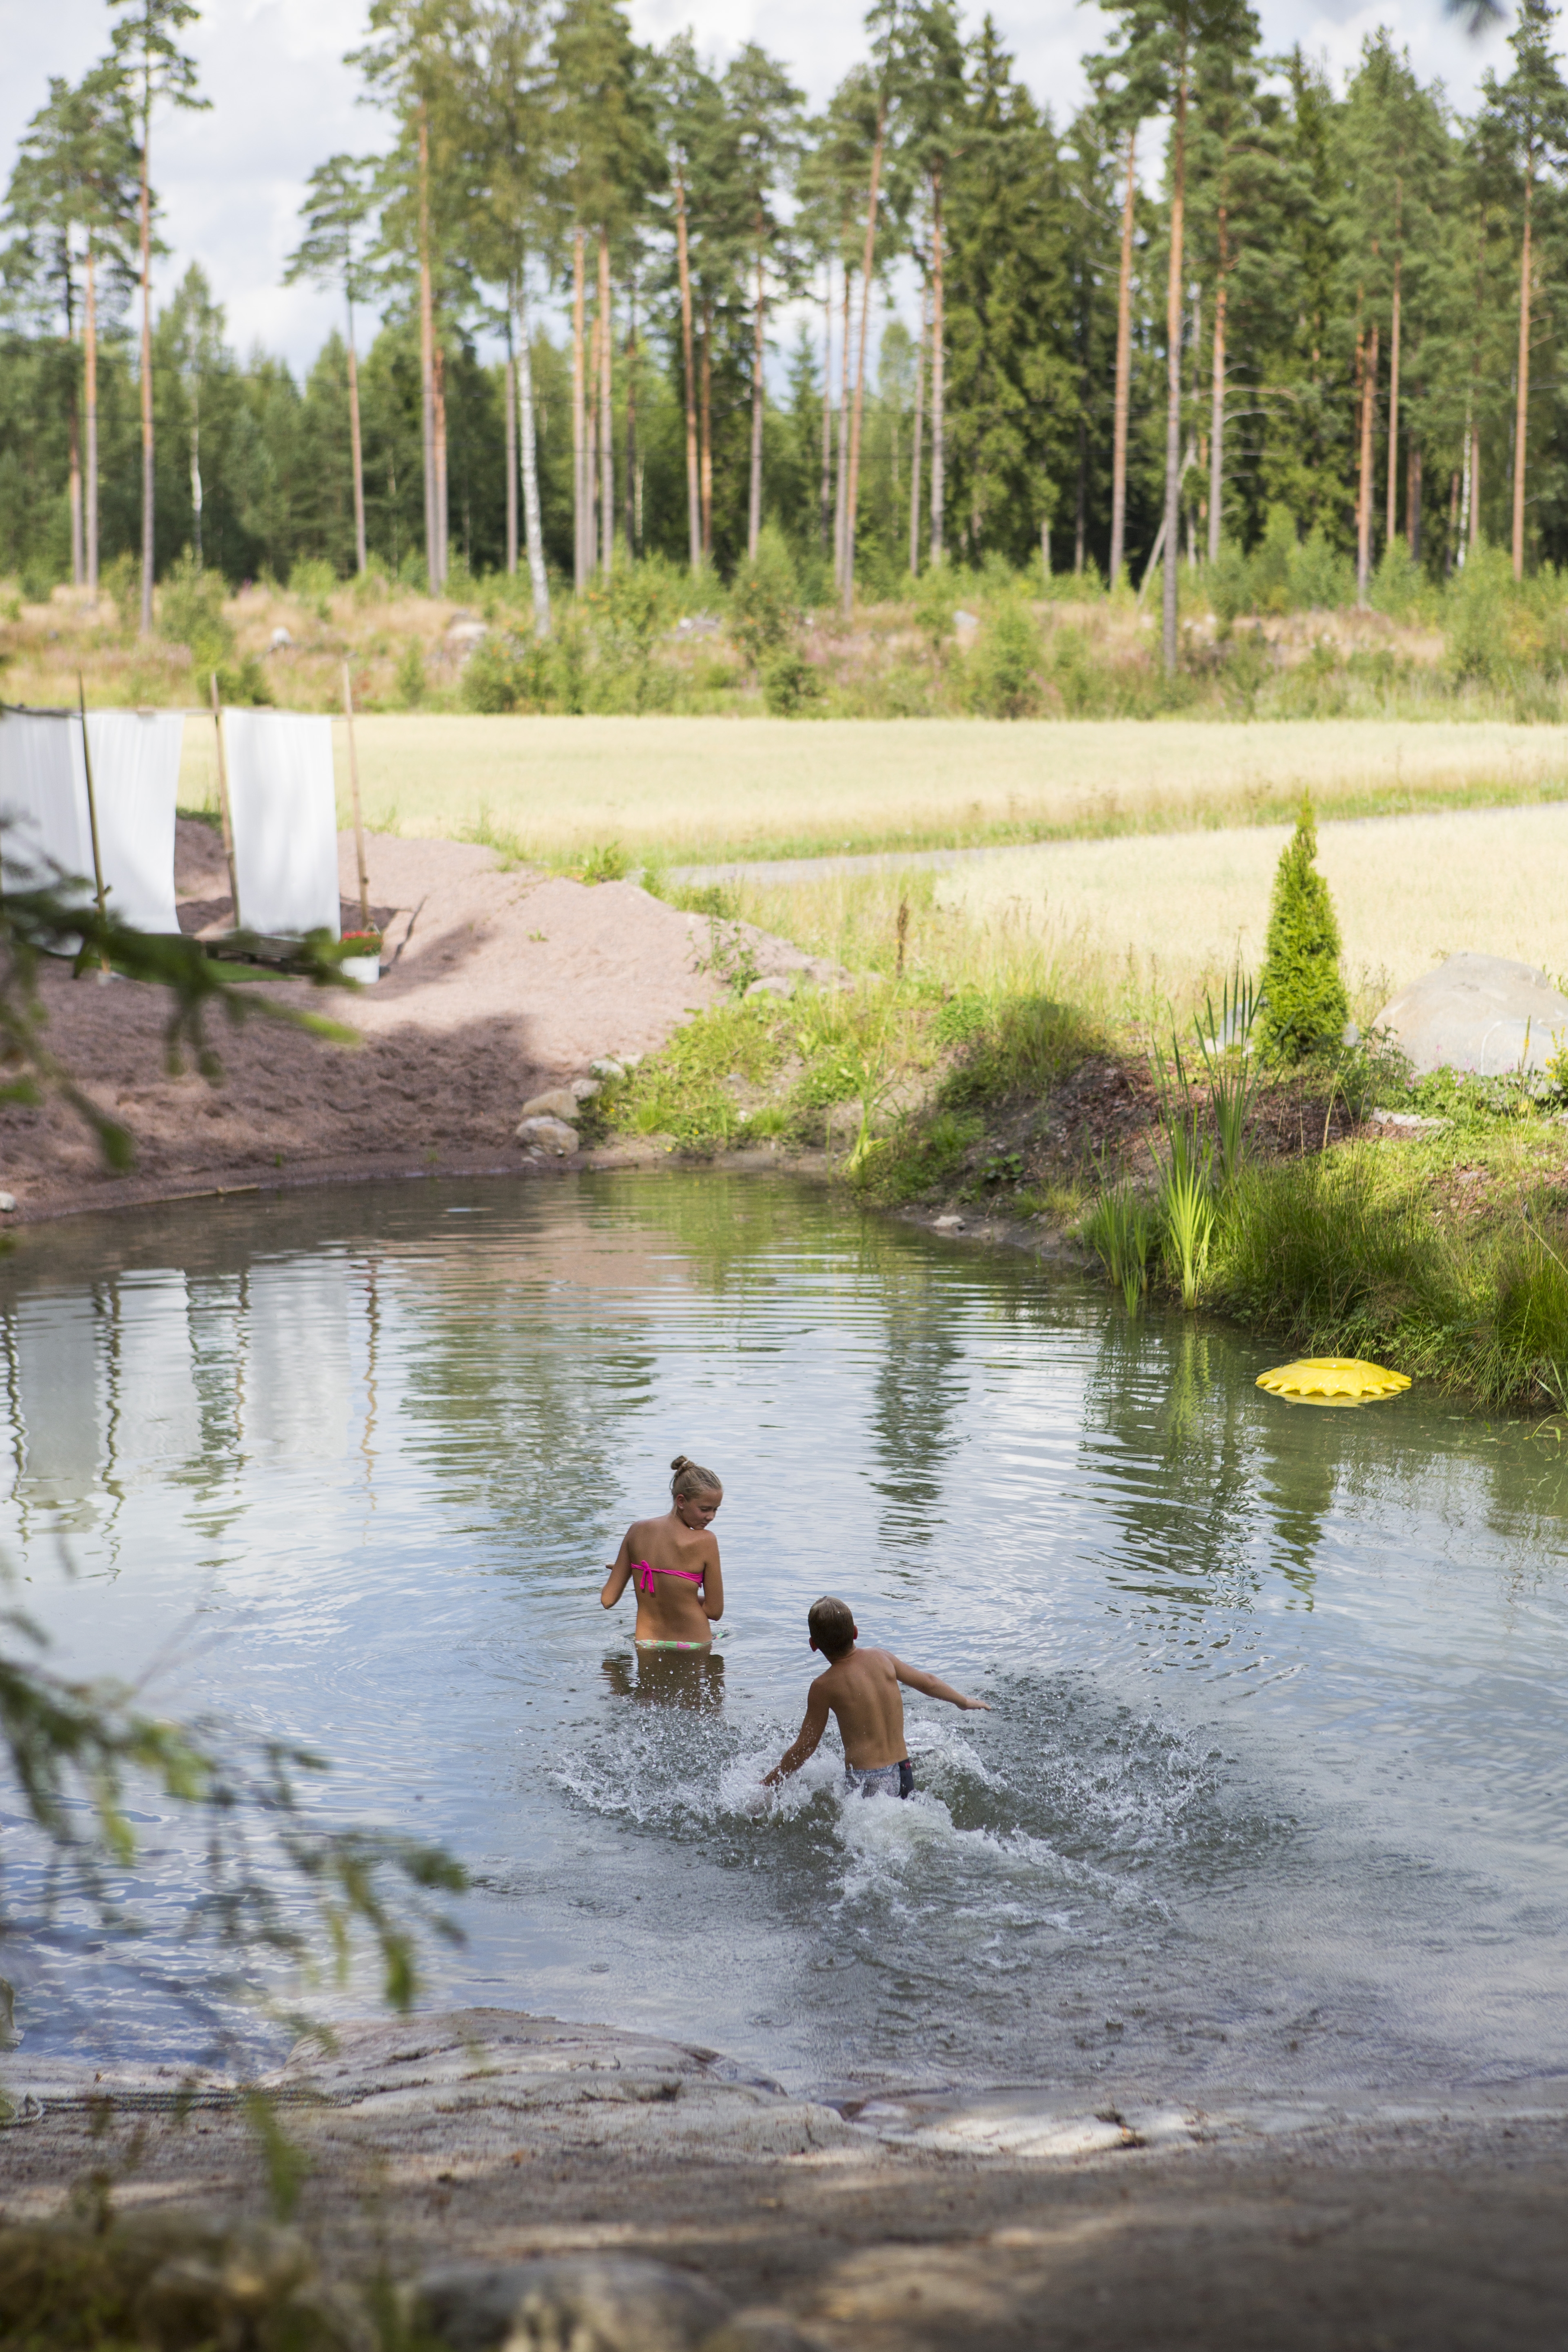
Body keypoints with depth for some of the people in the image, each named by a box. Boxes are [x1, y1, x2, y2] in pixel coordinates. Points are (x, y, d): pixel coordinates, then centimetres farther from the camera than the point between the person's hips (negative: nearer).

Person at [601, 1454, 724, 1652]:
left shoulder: (638, 1530, -1)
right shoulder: (705, 1541, -14)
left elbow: (608, 1600, 3)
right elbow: (715, 1611, -8)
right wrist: (675, 1594, 8)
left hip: (645, 1646, 5)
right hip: (693, 1649, -5)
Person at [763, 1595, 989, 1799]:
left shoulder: (824, 1687, -6)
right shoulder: (882, 1658, 6)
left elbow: (805, 1748, -1)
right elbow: (928, 1683, 21)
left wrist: (767, 1784, 11)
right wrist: (965, 1702, 39)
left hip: (865, 1782, -5)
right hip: (902, 1773, 5)